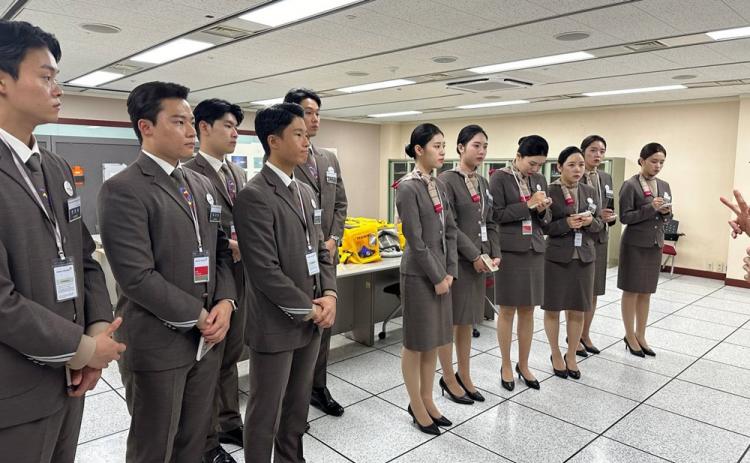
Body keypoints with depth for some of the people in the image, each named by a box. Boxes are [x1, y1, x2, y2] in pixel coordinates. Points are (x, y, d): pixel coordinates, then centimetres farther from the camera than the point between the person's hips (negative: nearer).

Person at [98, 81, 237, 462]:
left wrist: (225, 301, -5)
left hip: (206, 339, 7)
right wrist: (198, 316, -14)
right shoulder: (123, 189, -15)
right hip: (157, 343, -6)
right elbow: (136, 276, -21)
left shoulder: (202, 185, 10)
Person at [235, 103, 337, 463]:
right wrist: (308, 309, -14)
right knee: (266, 411, 10)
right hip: (276, 323, -8)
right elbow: (264, 270, -21)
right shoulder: (254, 195, -16)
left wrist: (329, 294, -2)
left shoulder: (305, 191, 10)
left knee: (298, 403, 21)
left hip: (311, 319, 8)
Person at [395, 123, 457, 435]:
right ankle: (417, 407, 21)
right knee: (416, 342, 6)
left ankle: (426, 400, 30)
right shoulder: (408, 188, -15)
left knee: (434, 340, 15)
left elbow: (450, 230, 10)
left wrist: (450, 271, 2)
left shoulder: (439, 185, 9)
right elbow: (416, 240, -17)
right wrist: (437, 277, -13)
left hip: (440, 272, 8)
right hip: (419, 274, -8)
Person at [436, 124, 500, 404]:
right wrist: (475, 256, -16)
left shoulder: (483, 182, 13)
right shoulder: (447, 180, -10)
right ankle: (448, 379, 19)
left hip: (479, 260, 7)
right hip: (456, 260, -7)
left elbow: (490, 223, 13)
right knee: (449, 321, 4)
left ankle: (464, 376, 27)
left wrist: (494, 254, 1)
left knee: (467, 320, 15)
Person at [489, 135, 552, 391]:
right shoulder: (500, 177, -7)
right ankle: (506, 366, 20)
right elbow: (496, 214, -12)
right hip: (509, 251, -5)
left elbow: (546, 219, 13)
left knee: (528, 311, 11)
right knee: (507, 311, 4)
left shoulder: (540, 179, 10)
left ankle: (523, 365, 25)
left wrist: (542, 210, -9)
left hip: (534, 251, 5)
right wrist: (528, 205, -16)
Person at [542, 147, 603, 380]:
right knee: (553, 309, 8)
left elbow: (600, 225, 11)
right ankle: (556, 355, 26)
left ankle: (571, 356, 27)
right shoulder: (548, 191, -8)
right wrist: (566, 223, -22)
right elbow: (541, 226, -10)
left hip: (584, 257, 4)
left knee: (577, 310, 10)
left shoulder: (590, 191, 8)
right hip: (556, 258, -4)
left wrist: (590, 221, -10)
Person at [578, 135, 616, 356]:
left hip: (599, 240, 6)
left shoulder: (606, 178, 11)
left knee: (593, 291, 13)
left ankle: (585, 335, 26)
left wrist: (611, 217, -6)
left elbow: (610, 209, 16)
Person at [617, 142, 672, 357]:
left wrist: (666, 212, -8)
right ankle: (630, 336, 16)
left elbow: (666, 218, 14)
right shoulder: (630, 185, -10)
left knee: (646, 292, 12)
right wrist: (650, 208, -22)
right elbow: (625, 217, -14)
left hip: (655, 245, 6)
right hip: (635, 245, -6)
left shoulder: (664, 186, 10)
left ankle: (640, 336, 23)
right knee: (631, 291, 4)